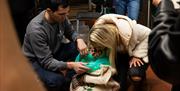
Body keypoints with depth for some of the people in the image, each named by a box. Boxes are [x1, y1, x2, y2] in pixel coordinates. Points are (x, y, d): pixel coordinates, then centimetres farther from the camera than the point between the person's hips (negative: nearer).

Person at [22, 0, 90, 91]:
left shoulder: (61, 17, -16)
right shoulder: (36, 29, -34)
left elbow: (71, 32, 4)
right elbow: (47, 62, -32)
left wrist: (79, 39, -20)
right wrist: (71, 65, -45)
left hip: (54, 51, 7)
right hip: (35, 60, -7)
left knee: (79, 48, -16)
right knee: (55, 80, -34)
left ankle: (66, 83, -4)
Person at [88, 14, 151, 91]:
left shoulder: (127, 30, -41)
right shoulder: (100, 33, -27)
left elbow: (148, 35, -25)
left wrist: (137, 55, -26)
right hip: (121, 52, 4)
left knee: (135, 76, -30)